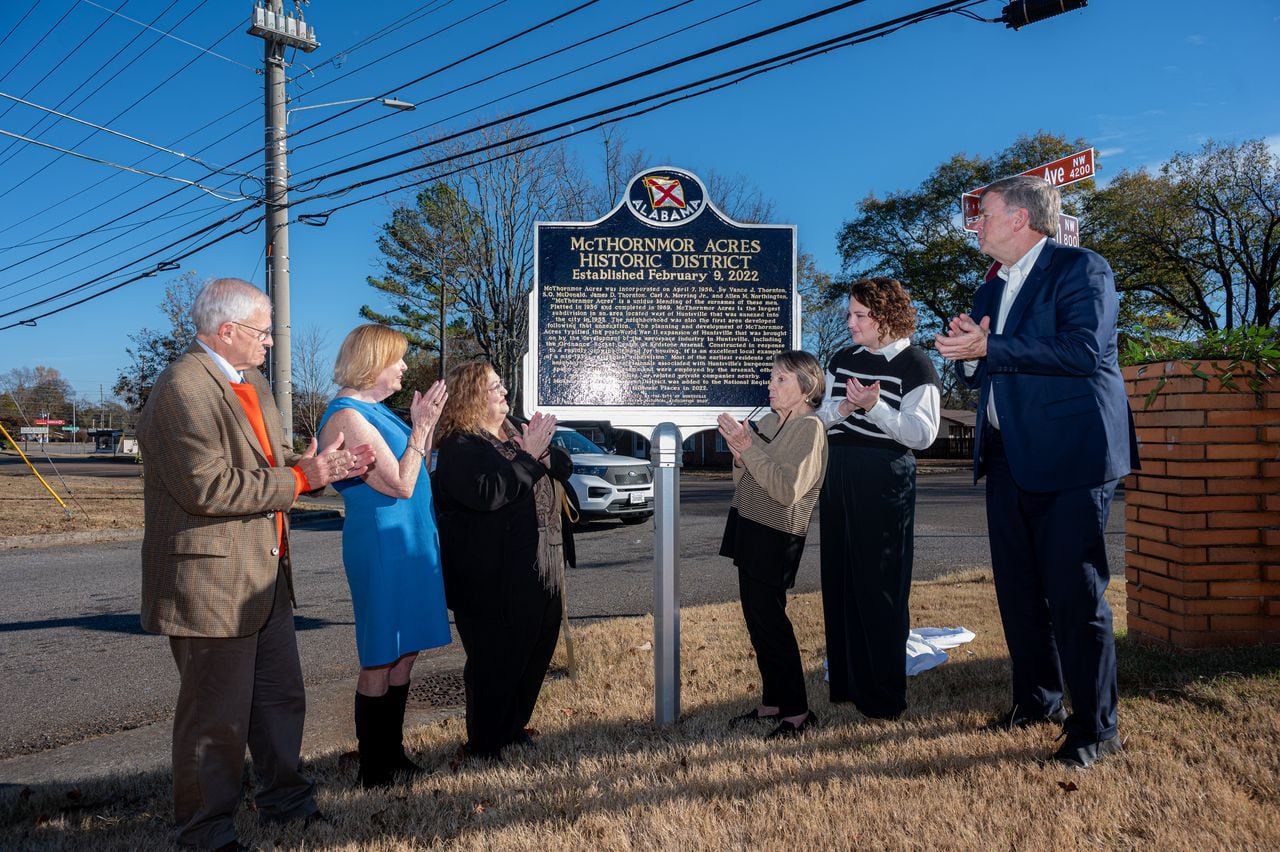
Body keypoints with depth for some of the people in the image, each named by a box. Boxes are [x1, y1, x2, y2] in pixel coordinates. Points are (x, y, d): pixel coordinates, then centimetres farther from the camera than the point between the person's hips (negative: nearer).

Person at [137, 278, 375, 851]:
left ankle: (283, 798, 38)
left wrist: (325, 465, -2)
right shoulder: (183, 389, -19)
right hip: (211, 584, -10)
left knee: (281, 698, 20)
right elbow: (209, 487, -26)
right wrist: (300, 479, -20)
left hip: (266, 577, 10)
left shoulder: (252, 382, 13)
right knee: (217, 714, 5)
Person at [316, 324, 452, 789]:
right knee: (381, 660, 1)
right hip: (382, 546, -9)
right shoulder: (346, 417, -17)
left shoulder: (375, 409, 12)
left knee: (404, 654, 14)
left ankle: (393, 755, 26)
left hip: (409, 542, 9)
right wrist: (421, 426, -14)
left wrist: (428, 423, 5)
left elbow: (416, 474, 14)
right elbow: (401, 485, -19)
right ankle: (374, 770, 14)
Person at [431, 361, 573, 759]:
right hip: (493, 580, -9)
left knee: (535, 655, 16)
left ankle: (515, 730, 32)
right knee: (496, 663, 1)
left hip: (540, 572, 9)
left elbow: (565, 469, 13)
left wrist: (543, 447, -7)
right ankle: (485, 746, 17)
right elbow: (486, 493, -27)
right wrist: (528, 456, -21)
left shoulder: (512, 435, 15)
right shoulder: (459, 446, -11)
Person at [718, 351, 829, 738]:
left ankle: (797, 710, 4)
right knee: (757, 617, 11)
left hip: (776, 536, -8)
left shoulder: (810, 427, -11)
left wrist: (748, 447, -21)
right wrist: (738, 451, -3)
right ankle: (772, 701, 23)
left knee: (768, 617, -7)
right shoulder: (767, 422, 12)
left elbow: (787, 489, -21)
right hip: (749, 530, 8)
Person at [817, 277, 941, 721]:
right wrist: (843, 407, -8)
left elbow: (923, 433, -11)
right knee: (839, 581, 8)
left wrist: (874, 406, -22)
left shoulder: (915, 364, -4)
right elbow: (820, 415, 13)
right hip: (838, 475, 6)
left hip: (885, 479, -6)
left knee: (879, 585, -2)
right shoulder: (842, 359, 14)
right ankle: (846, 683, 21)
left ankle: (884, 697, 10)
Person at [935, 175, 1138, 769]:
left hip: (1069, 454, -8)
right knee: (1018, 587, 14)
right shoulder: (990, 291, 18)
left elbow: (1084, 350, -21)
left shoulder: (1081, 269, -6)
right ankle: (1036, 699, 30)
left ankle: (1095, 727, 10)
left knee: (1074, 591, -5)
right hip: (1009, 457, 8)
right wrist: (967, 353, -4)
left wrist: (986, 348, -20)